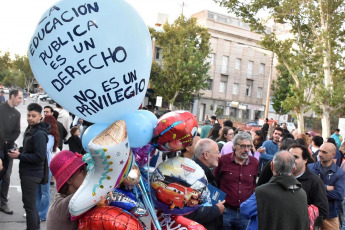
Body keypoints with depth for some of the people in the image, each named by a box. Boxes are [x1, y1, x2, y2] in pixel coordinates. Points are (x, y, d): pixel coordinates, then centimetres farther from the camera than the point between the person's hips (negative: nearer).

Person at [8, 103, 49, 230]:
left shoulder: (39, 134, -20)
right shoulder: (29, 129, 12)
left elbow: (39, 157, -25)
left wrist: (19, 156, -19)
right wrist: (19, 152, 6)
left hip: (32, 174, -10)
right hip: (27, 172, 10)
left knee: (29, 203, -1)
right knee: (30, 202, 20)